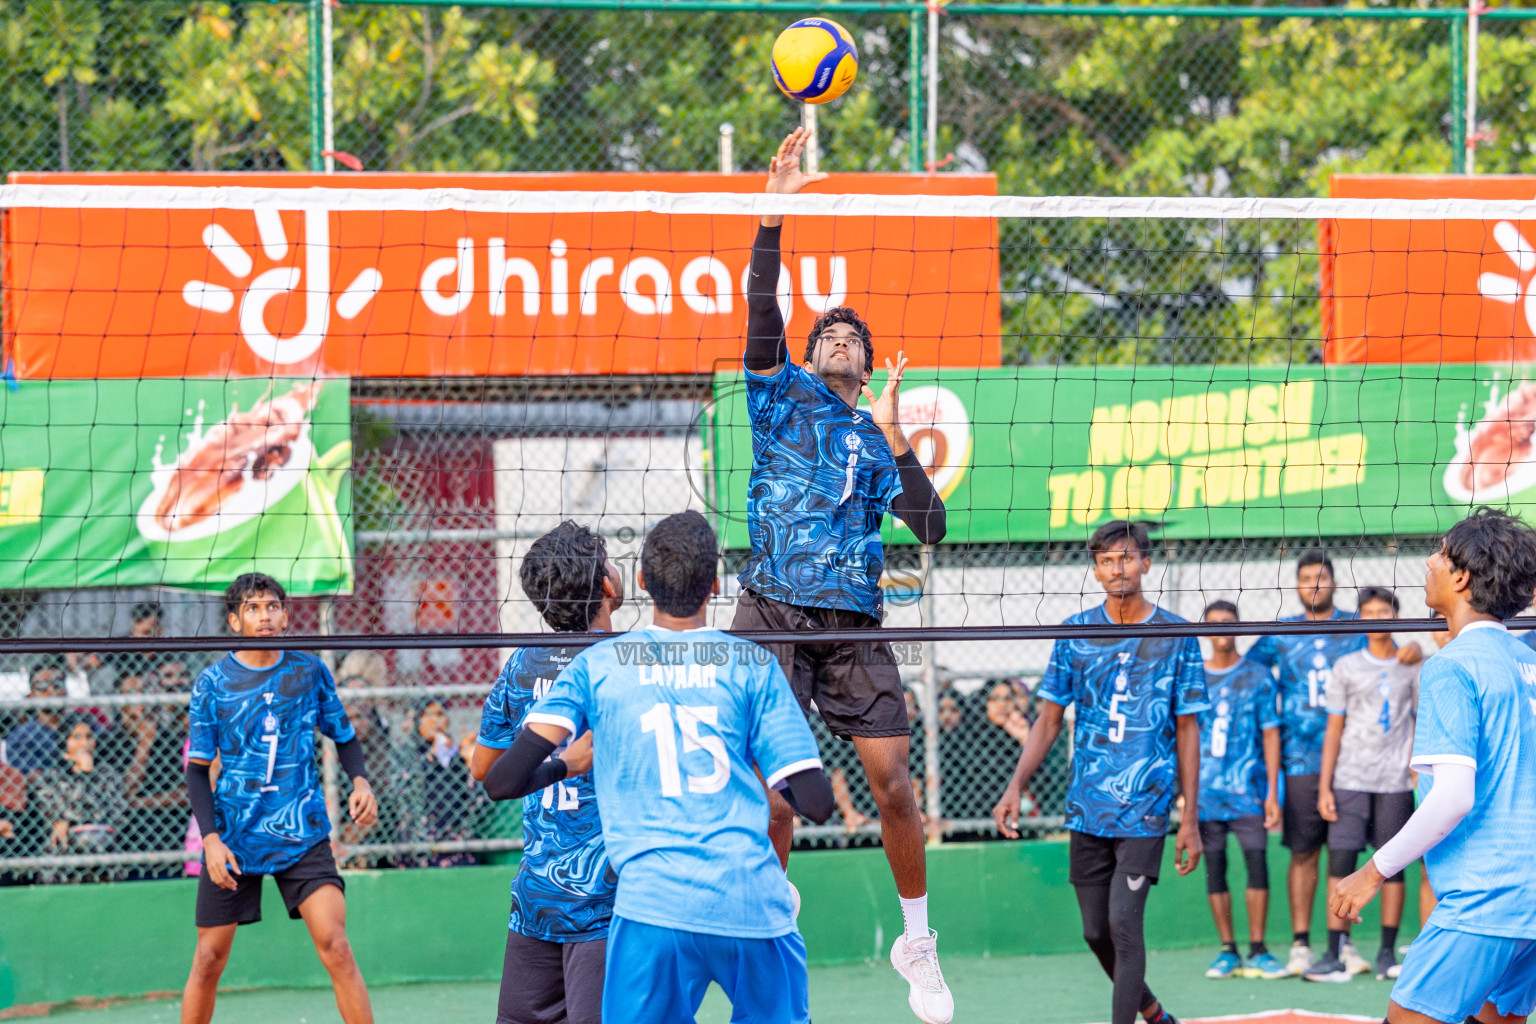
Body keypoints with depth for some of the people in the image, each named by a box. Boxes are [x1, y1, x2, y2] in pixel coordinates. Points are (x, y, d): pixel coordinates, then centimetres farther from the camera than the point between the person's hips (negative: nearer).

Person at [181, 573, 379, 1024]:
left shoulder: (310, 671, 2)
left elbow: (344, 737, 14)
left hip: (302, 834, 0)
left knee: (334, 944, -14)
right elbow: (197, 769, 1)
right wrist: (210, 838, -11)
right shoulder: (213, 682, -1)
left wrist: (360, 781, -6)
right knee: (209, 959, 3)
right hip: (234, 836, 0)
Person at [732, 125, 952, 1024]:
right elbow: (762, 307, -3)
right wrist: (775, 210, -13)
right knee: (775, 792, -7)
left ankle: (918, 942, 12)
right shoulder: (784, 397, 13)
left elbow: (930, 526, 5)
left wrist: (891, 435, -2)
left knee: (893, 781, -4)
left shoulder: (881, 437, 18)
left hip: (854, 623, 2)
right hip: (774, 614, -2)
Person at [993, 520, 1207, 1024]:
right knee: (1097, 932, 9)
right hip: (1087, 809, 3)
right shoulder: (1076, 633, 5)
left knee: (1124, 923, -13)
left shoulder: (1177, 636, -1)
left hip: (1146, 809, -3)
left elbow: (1187, 731, 2)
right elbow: (1049, 721, 9)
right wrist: (1016, 786, -4)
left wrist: (1191, 819, -1)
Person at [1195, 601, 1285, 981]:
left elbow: (1270, 736, 3)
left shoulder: (1257, 677, 4)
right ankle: (1227, 950, 8)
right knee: (1214, 867, 2)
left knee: (1257, 861, -9)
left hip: (1248, 789, -2)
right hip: (1205, 790, 2)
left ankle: (1257, 951, -4)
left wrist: (1273, 792, -3)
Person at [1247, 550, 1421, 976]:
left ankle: (1343, 941, 9)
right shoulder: (1281, 634, 10)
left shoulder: (1358, 628, 9)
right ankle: (1300, 942, 3)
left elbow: (1391, 659, 8)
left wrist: (1412, 650, -16)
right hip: (1300, 760, 0)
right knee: (1303, 853, -2)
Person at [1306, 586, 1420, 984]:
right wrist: (1324, 787, 1)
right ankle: (1334, 957, -8)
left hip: (1395, 783, 0)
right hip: (1350, 782, 0)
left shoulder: (1412, 667, 7)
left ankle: (1387, 954, 9)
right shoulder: (1347, 667, 7)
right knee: (1340, 863, -7)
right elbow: (1334, 729, 7)